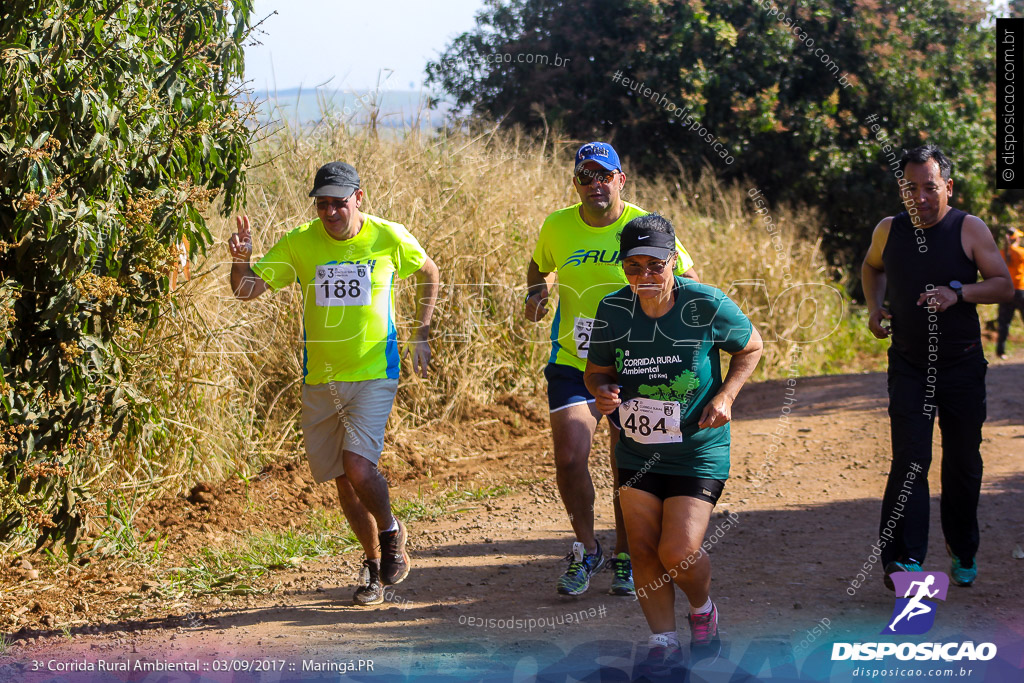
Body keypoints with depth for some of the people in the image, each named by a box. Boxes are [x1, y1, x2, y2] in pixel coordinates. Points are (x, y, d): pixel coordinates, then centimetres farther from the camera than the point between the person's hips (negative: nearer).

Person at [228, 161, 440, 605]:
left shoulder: (390, 239, -6)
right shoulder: (299, 243, -4)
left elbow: (428, 273, 14)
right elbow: (246, 291, -7)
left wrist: (421, 337, 10)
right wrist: (241, 261, -29)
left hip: (374, 375, -3)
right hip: (319, 381, 3)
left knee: (358, 468, -19)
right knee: (343, 481, 9)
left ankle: (391, 533, 10)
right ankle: (374, 561, 29)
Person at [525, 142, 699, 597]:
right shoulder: (558, 227, -2)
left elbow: (687, 279, 5)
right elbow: (540, 266, 20)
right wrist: (536, 293, -1)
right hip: (571, 362, 1)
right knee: (570, 458, -13)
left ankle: (625, 558, 27)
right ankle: (586, 550, 11)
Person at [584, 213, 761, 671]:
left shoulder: (707, 306, -16)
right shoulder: (612, 311, -7)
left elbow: (750, 347, 2)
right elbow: (596, 370, 8)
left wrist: (726, 395, -12)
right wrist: (602, 392, -16)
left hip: (699, 451, -4)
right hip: (637, 450, 4)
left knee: (678, 552, -12)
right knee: (643, 548, 2)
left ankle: (703, 609, 22)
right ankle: (663, 642, 19)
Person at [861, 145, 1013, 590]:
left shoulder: (969, 229, -6)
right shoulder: (889, 231, 2)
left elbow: (1004, 285, -7)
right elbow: (871, 267, 24)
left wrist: (958, 293, -23)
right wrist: (874, 306, 6)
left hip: (962, 365, -1)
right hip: (909, 365, 1)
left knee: (963, 462, 9)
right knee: (910, 460, -12)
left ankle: (963, 552, 28)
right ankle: (903, 559, -18)